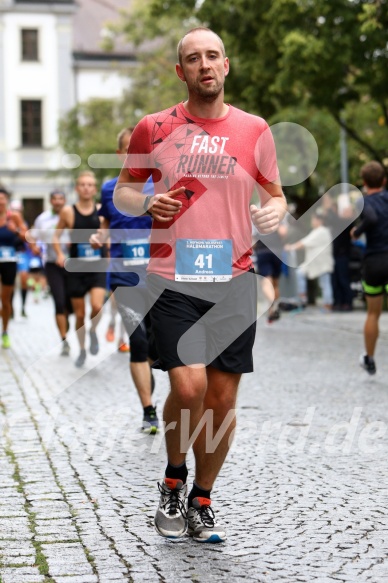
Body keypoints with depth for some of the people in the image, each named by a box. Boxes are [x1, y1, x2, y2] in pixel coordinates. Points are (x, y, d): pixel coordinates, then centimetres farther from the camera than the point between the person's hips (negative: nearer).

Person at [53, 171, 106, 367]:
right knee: (79, 314, 7)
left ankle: (93, 331, 12)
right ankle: (82, 350, 28)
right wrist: (60, 253, -8)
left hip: (98, 267, 0)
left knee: (97, 306, -21)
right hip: (76, 268, 0)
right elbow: (57, 236, 8)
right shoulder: (68, 211, -3)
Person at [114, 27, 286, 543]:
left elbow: (275, 195, 14)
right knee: (188, 385, -16)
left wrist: (273, 212, -10)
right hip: (173, 280, -2)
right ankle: (174, 482, 12)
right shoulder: (154, 129, 3)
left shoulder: (254, 130, 6)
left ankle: (201, 503, 22)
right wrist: (146, 204, -9)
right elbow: (121, 191, 13)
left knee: (223, 397, 4)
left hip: (235, 280, 2)